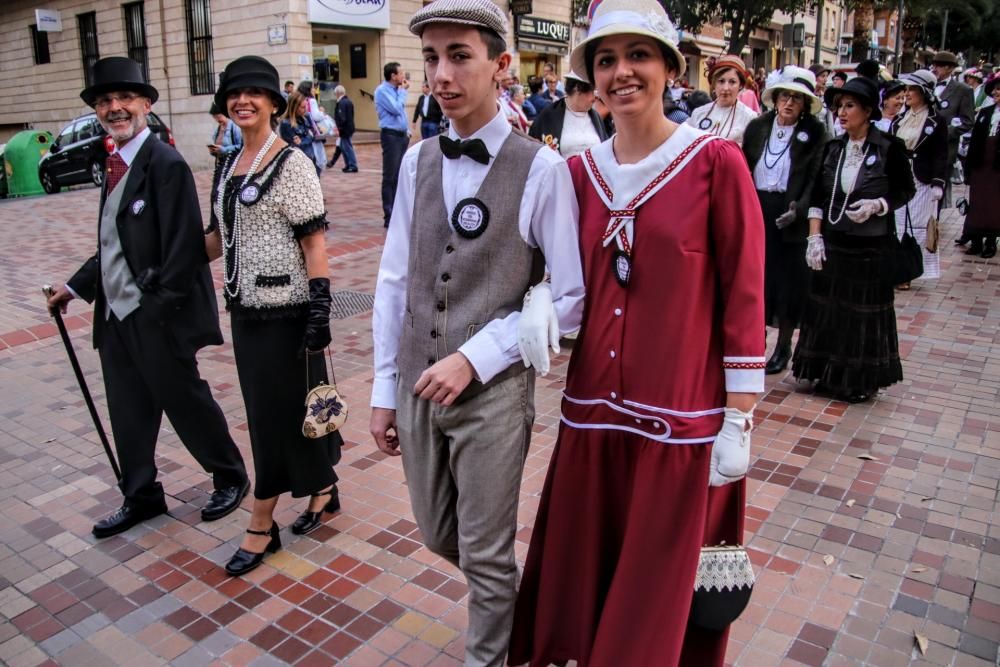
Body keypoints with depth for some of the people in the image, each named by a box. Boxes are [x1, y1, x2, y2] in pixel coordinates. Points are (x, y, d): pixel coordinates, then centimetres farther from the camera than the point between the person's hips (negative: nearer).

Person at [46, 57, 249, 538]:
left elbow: (184, 246, -19)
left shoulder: (166, 164, -15)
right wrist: (77, 287, 15)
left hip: (155, 318, -8)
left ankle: (230, 478, 28)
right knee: (128, 414, 16)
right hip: (115, 316, 8)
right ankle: (141, 497, 33)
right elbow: (114, 244, 16)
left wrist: (160, 309, -20)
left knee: (186, 403, 7)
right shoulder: (113, 162, 11)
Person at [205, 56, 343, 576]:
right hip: (245, 307, 8)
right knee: (267, 409, 15)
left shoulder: (291, 163, -10)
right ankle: (323, 489, 33)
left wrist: (320, 306, -19)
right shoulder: (227, 167, 11)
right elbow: (219, 237, 17)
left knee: (278, 410, 1)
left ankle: (262, 524, 14)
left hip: (285, 308, -8)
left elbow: (314, 239, -14)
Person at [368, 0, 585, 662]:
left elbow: (569, 297, -11)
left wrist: (474, 358, -16)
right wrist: (385, 389, 7)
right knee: (438, 533, 23)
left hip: (493, 392, -5)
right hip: (417, 388, 5)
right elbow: (394, 282, 5)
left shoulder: (541, 169, -13)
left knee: (486, 556, 11)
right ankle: (504, 600, 53)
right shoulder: (417, 162, 2)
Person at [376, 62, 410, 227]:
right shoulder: (382, 90, -10)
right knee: (390, 177, -7)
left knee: (399, 176, 10)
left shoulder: (396, 90, 15)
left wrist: (407, 130, 15)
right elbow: (396, 109, -19)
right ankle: (389, 215, -4)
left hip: (402, 134, 8)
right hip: (390, 135, -8)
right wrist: (403, 91, -7)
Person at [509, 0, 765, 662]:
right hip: (595, 411, 4)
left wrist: (739, 422, -8)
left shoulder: (715, 161, -8)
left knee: (658, 597, 12)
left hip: (683, 421, -4)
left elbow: (743, 299, -7)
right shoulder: (580, 172, 4)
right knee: (589, 578, 18)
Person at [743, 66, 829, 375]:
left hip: (790, 214, -2)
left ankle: (783, 346, 21)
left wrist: (798, 209, -21)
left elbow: (817, 181, -7)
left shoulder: (816, 134, -3)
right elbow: (744, 169, 5)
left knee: (789, 278, 6)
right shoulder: (757, 127, 4)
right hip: (757, 210, 2)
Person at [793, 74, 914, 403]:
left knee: (865, 311, 4)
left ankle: (862, 380, 19)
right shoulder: (833, 148, 5)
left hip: (872, 244, -4)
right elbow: (817, 196, 5)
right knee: (828, 308, 9)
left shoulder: (889, 148, -7)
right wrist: (814, 236, -4)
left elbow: (906, 190, 0)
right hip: (832, 241, 4)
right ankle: (829, 374, 24)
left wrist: (877, 206, -17)